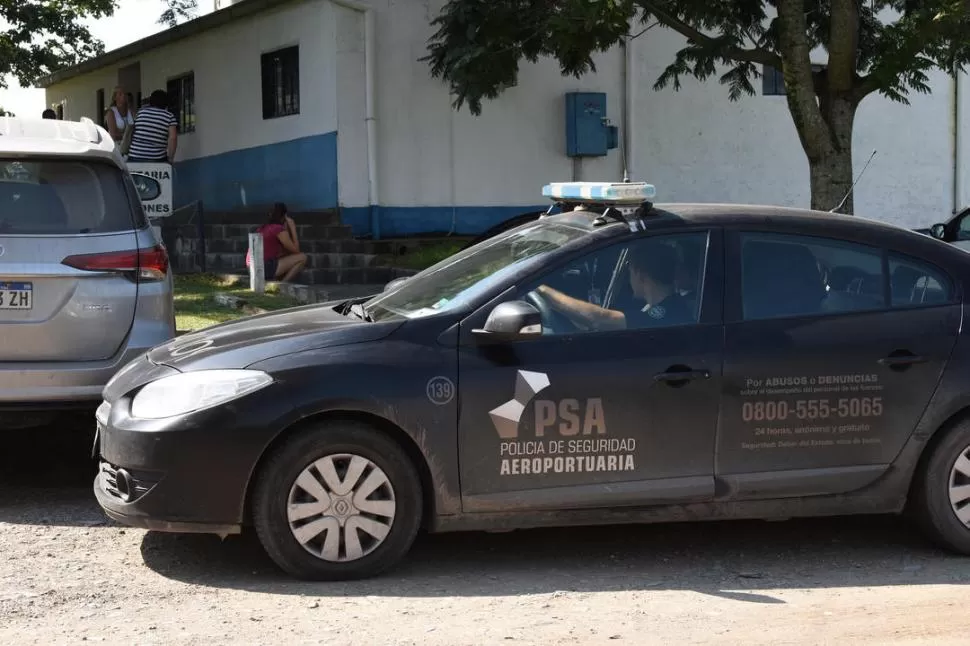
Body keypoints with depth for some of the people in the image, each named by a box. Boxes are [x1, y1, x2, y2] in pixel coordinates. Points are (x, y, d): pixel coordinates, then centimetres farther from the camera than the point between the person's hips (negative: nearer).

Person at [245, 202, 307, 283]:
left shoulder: (263, 227, 17)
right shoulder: (279, 229, -8)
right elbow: (296, 250, -3)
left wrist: (286, 229, 17)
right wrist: (293, 228, 3)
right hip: (264, 268, -9)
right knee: (302, 257, -3)